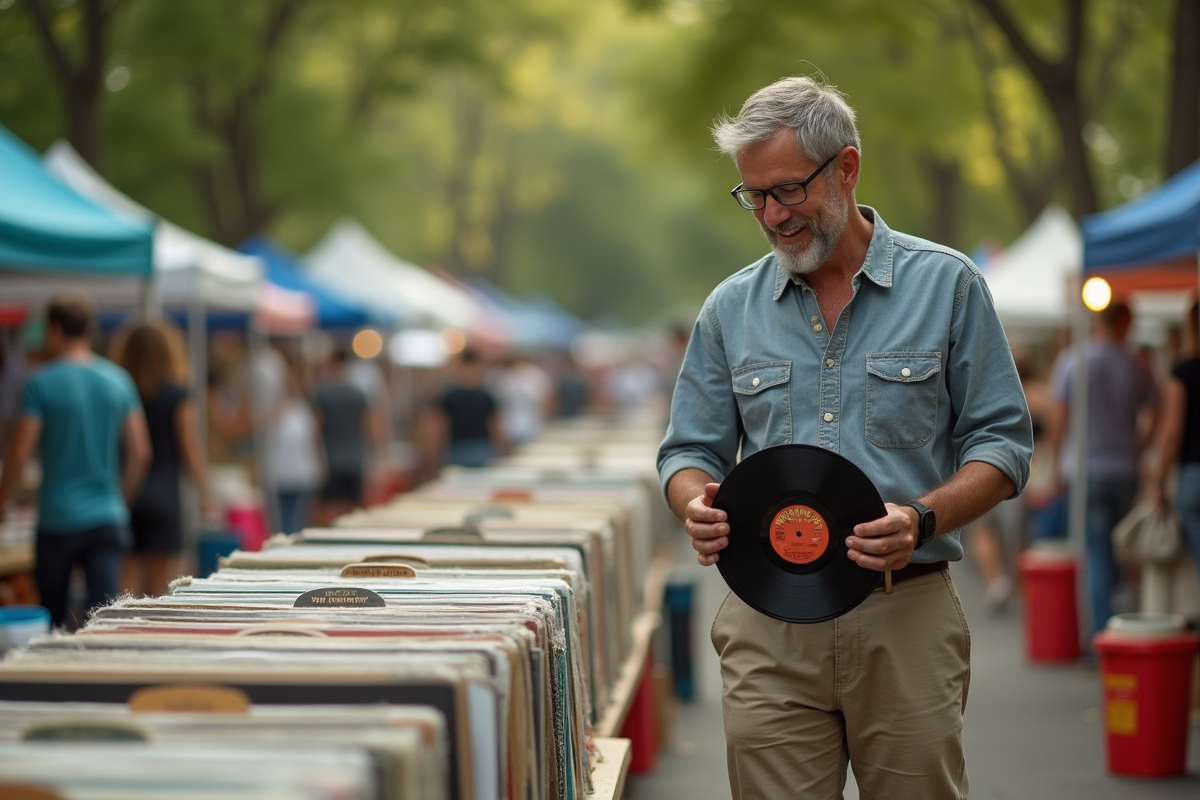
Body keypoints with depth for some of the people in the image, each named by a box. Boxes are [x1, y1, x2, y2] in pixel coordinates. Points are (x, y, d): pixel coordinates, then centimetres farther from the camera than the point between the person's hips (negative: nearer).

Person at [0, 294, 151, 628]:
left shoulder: (40, 384, -9)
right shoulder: (119, 381, 4)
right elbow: (140, 453, 6)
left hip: (57, 521, -3)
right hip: (107, 519, 3)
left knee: (52, 620, 13)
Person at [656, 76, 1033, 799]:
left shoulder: (946, 284, 3)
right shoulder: (731, 309, 10)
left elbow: (1002, 442, 2)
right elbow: (692, 450, 15)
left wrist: (922, 519, -17)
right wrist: (699, 504, -10)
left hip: (907, 616, -2)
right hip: (767, 624, 2)